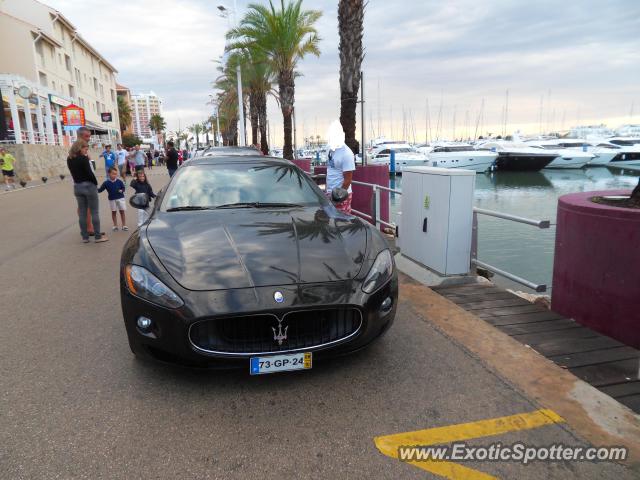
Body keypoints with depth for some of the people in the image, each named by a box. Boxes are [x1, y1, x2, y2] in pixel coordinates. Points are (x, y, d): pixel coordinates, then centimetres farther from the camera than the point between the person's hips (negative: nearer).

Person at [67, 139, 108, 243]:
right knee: (94, 212, 1)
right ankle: (98, 236, 3)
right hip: (88, 186, -7)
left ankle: (85, 237, 14)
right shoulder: (83, 158, -15)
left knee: (82, 213, 10)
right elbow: (89, 173, -17)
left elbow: (76, 170, 11)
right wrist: (95, 183, -3)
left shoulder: (69, 159, 6)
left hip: (77, 187, 7)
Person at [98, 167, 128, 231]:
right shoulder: (106, 183, -6)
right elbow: (101, 189, -1)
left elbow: (123, 188, 4)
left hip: (120, 198, -1)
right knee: (113, 212, 9)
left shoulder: (119, 181, -6)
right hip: (112, 199, 1)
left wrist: (121, 191, -16)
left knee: (122, 212, 4)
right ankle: (115, 226, 19)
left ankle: (124, 225, 12)